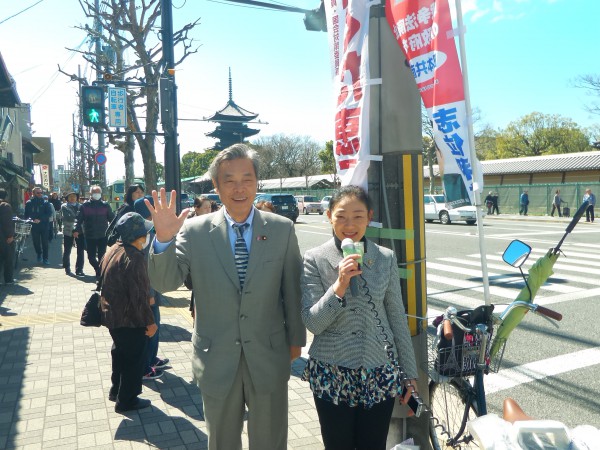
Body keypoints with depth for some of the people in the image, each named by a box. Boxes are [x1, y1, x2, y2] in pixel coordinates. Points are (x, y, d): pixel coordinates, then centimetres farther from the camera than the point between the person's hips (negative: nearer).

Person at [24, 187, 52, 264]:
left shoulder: (45, 203, 1)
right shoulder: (29, 203, 4)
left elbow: (49, 213, -8)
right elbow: (26, 214, 6)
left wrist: (40, 219, -18)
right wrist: (32, 219, -12)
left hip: (44, 225, -1)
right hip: (34, 226, 2)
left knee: (45, 242, -2)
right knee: (36, 242, 9)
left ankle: (45, 258, 5)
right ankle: (39, 254, 33)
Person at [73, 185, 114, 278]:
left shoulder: (105, 205, 3)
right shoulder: (85, 206, 1)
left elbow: (112, 218, 5)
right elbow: (79, 219, -1)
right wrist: (77, 230, -12)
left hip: (103, 236, 0)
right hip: (89, 236, 0)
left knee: (102, 256, 4)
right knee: (91, 257, 2)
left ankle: (101, 272, 16)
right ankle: (99, 270, 23)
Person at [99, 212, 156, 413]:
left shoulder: (113, 250, 2)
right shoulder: (134, 258, -26)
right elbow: (139, 296, -27)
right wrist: (149, 321, -18)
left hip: (112, 314, 9)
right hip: (130, 320, -9)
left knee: (121, 353, 26)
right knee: (134, 359, 9)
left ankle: (116, 390, 43)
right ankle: (126, 400, 23)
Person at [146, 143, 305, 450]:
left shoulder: (282, 229, -6)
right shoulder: (194, 231, -8)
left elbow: (293, 288, 0)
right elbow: (165, 283, -11)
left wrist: (295, 338, 7)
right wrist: (164, 240, -28)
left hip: (269, 359, 0)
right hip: (216, 360, 1)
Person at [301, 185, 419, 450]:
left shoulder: (385, 258, 0)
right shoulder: (314, 259, -8)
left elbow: (397, 318, 6)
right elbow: (312, 323, -11)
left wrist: (409, 373, 8)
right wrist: (339, 285, -24)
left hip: (380, 374, 2)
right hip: (332, 375, -1)